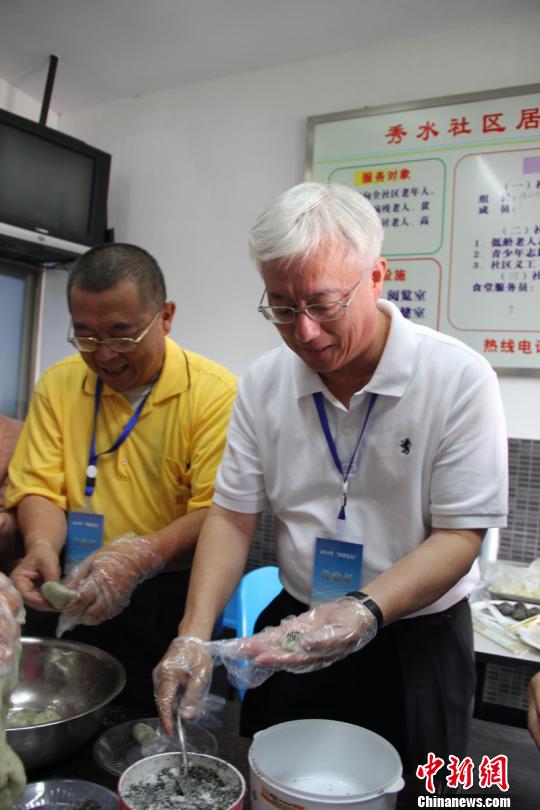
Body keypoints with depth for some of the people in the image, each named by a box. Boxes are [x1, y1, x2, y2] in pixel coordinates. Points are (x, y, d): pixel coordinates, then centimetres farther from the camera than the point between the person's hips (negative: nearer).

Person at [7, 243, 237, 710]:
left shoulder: (214, 391, -12)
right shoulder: (58, 383, 3)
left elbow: (219, 512, -17)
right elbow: (38, 486, 2)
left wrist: (141, 557, -31)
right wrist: (42, 544, -18)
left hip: (169, 603, -3)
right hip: (68, 600, 4)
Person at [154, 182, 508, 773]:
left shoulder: (460, 379, -18)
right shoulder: (263, 383, -7)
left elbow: (459, 535, -16)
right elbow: (232, 515, -3)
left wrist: (364, 613, -31)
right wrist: (195, 634, -14)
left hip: (415, 644, -2)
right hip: (294, 628, 3)